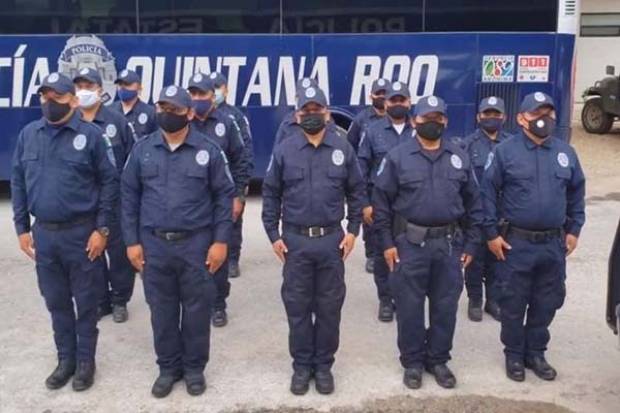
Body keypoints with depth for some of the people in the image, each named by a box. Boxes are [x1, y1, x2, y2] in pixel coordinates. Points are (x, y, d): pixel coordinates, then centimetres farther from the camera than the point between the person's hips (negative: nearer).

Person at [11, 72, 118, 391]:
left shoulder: (90, 135, -8)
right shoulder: (28, 135, 4)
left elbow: (109, 183, -6)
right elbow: (18, 183, 8)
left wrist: (102, 229, -10)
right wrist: (22, 228, 5)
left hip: (82, 233, -4)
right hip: (43, 234, 4)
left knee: (85, 302, 9)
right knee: (56, 302, 15)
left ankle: (85, 361, 25)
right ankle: (65, 359, 32)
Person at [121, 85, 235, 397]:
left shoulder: (208, 150, -3)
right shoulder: (142, 150, 3)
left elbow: (224, 196, -1)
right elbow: (129, 197, 6)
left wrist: (221, 240, -6)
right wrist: (132, 241, 1)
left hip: (196, 244, -2)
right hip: (154, 245, 2)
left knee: (197, 309, 8)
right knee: (162, 310, 12)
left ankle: (194, 368, 26)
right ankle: (168, 367, 29)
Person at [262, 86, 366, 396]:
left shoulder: (343, 149, 1)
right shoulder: (284, 150, -1)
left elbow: (356, 192, 7)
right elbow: (270, 194, 3)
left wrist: (353, 230, 0)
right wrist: (273, 235, -1)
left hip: (332, 240, 1)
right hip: (295, 241, 0)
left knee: (329, 307, 8)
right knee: (297, 307, 8)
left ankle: (323, 365, 23)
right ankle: (301, 365, 22)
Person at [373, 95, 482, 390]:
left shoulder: (459, 157, 5)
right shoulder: (397, 157, -4)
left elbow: (473, 203, 9)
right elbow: (381, 201, -3)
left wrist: (470, 244, 5)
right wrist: (387, 242, -6)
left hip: (449, 244, 3)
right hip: (410, 244, -2)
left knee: (445, 306, 11)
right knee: (409, 306, 6)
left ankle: (438, 360, 28)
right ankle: (412, 362, 23)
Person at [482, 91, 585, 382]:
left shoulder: (566, 152, 4)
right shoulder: (505, 151, -8)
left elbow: (576, 193, 13)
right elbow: (488, 192, -6)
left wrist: (574, 230, 10)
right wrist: (492, 233, -8)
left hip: (554, 243, 4)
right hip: (515, 242, -4)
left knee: (547, 303, 13)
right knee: (513, 303, 7)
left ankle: (536, 353, 30)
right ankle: (514, 354, 24)